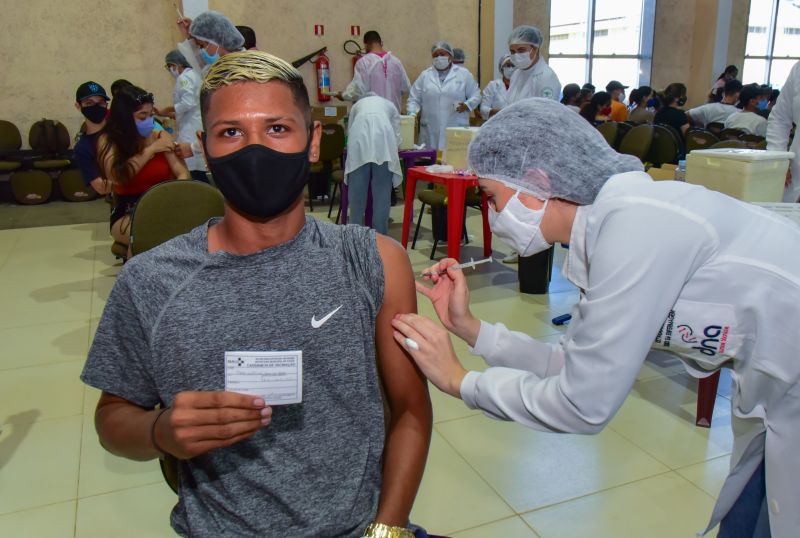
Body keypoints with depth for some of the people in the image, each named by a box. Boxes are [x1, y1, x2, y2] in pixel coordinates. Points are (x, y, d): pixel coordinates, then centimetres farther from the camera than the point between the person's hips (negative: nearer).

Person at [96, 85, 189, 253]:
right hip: (128, 214, -2)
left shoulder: (161, 137, 6)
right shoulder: (108, 141, 0)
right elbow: (116, 177, -18)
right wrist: (150, 150, -10)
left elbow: (183, 174, 0)